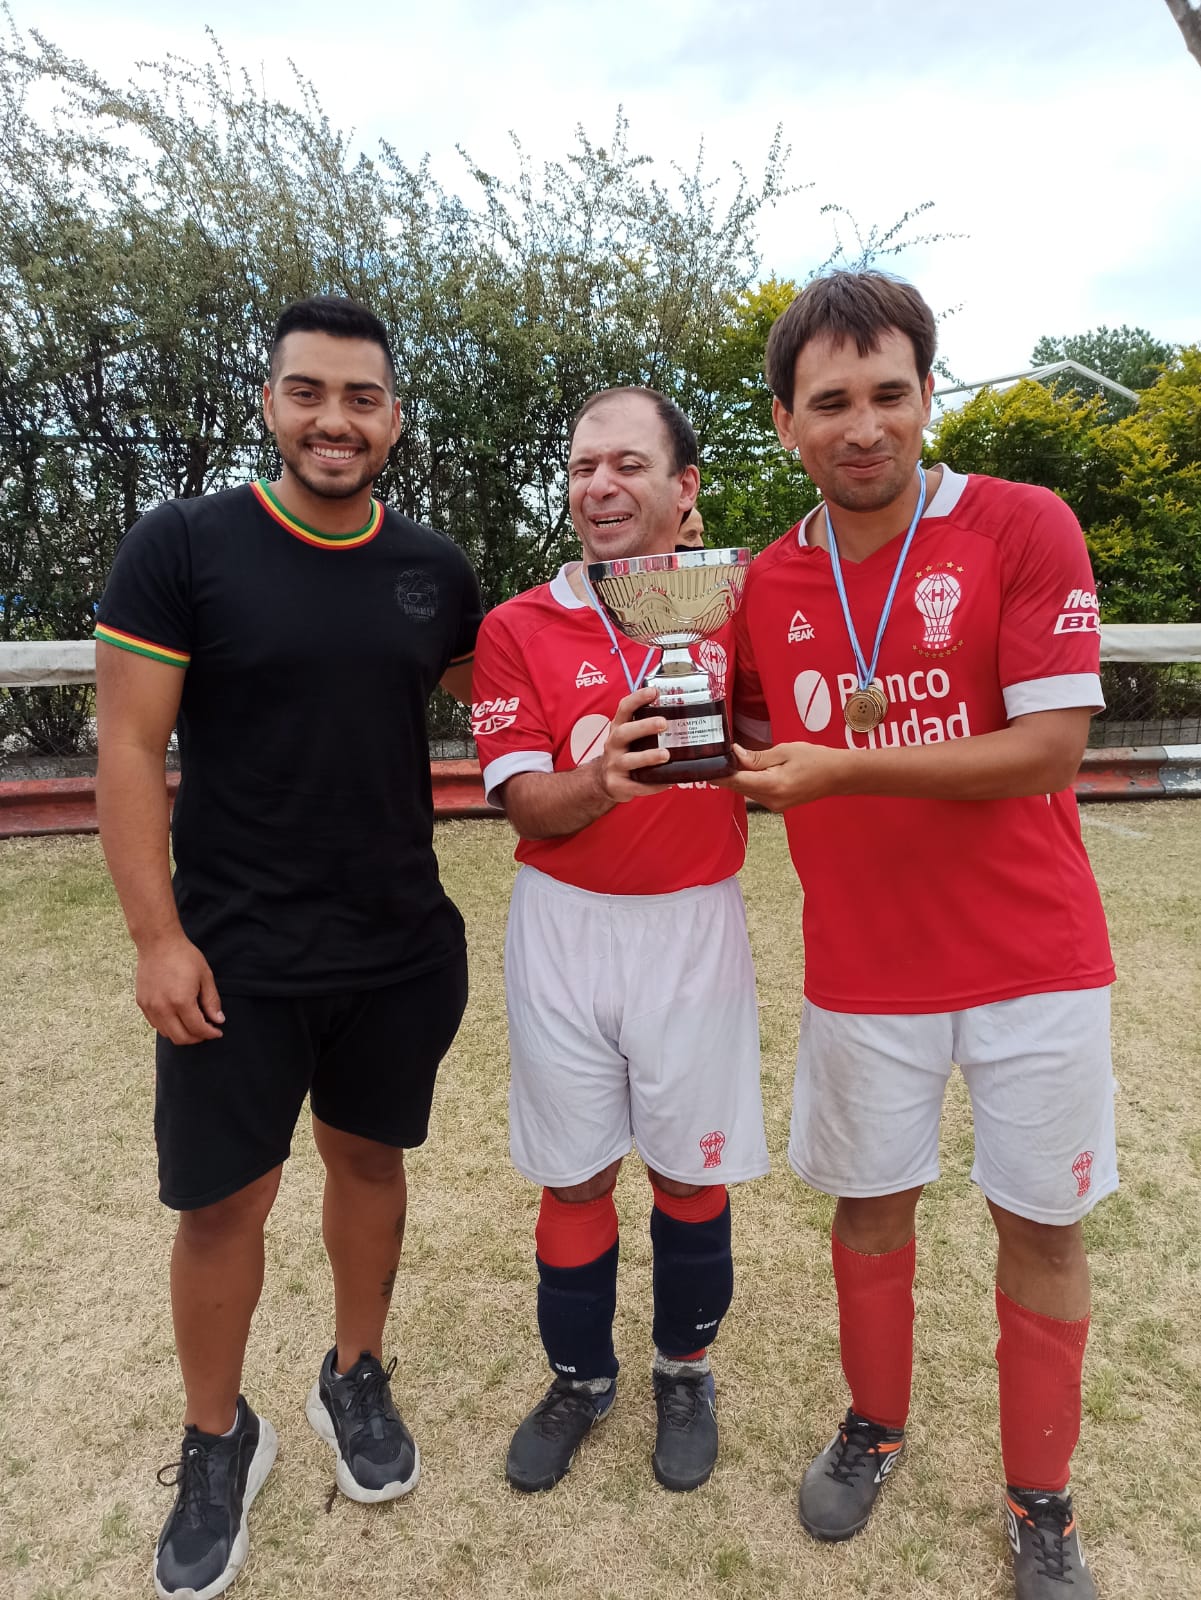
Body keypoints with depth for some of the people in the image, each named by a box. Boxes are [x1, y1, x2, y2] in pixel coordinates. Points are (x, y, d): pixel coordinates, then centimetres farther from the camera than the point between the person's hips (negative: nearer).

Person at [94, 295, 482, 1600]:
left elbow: (499, 699, 19)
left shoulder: (433, 569, 3)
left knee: (369, 1157, 17)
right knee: (221, 1201, 8)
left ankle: (355, 1380, 42)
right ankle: (217, 1439, 34)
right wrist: (157, 936, -13)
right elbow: (128, 750, -9)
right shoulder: (181, 546, -8)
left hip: (401, 951, 3)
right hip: (234, 957, -3)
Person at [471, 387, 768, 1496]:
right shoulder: (518, 629, -2)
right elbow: (527, 804, -9)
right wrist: (599, 783, -30)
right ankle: (581, 1379, 36)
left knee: (691, 1168, 11)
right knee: (574, 1174, 11)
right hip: (562, 929, 0)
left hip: (695, 925, 1)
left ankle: (687, 1372, 38)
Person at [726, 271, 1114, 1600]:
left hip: (1031, 960, -2)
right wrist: (725, 754, -5)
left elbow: (1050, 748, -16)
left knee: (1040, 1224, 10)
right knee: (871, 1204, 16)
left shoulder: (1024, 527, -9)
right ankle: (875, 1427, 42)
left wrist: (849, 769, -22)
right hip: (861, 966, 3)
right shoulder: (769, 583, 2)